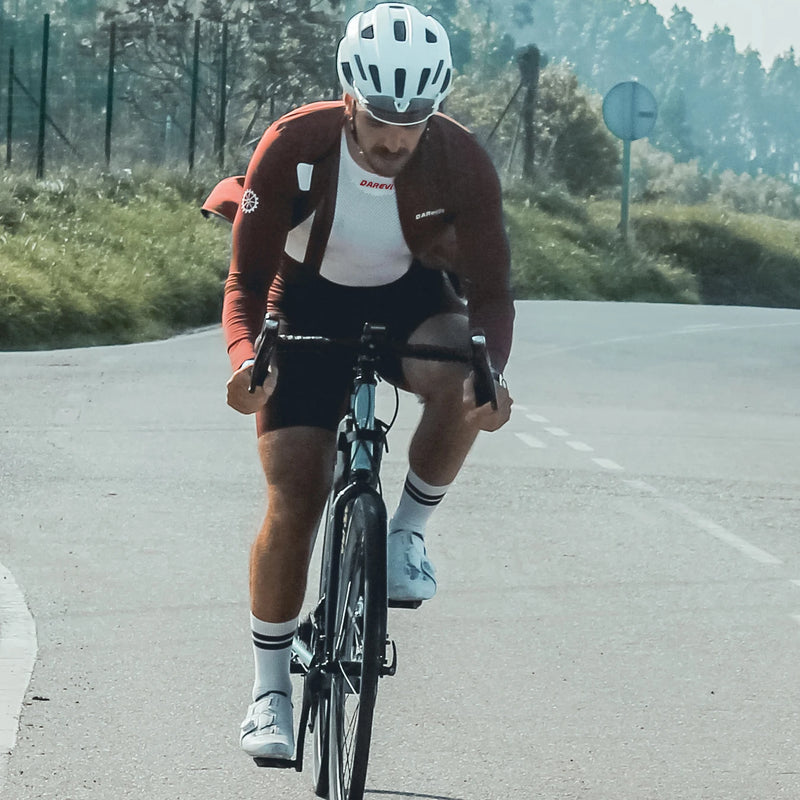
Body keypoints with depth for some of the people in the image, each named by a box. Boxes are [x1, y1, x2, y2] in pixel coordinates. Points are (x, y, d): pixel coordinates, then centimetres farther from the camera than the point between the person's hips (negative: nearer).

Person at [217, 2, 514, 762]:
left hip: (413, 303, 1)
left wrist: (490, 368, -40)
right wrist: (245, 357, -41)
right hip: (310, 306, 0)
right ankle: (269, 686, 6)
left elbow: (490, 289, -19)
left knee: (462, 384, -35)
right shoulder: (292, 148, -27)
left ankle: (407, 530, -9)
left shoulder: (460, 162, -25)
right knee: (293, 503, -10)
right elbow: (247, 278, -20)